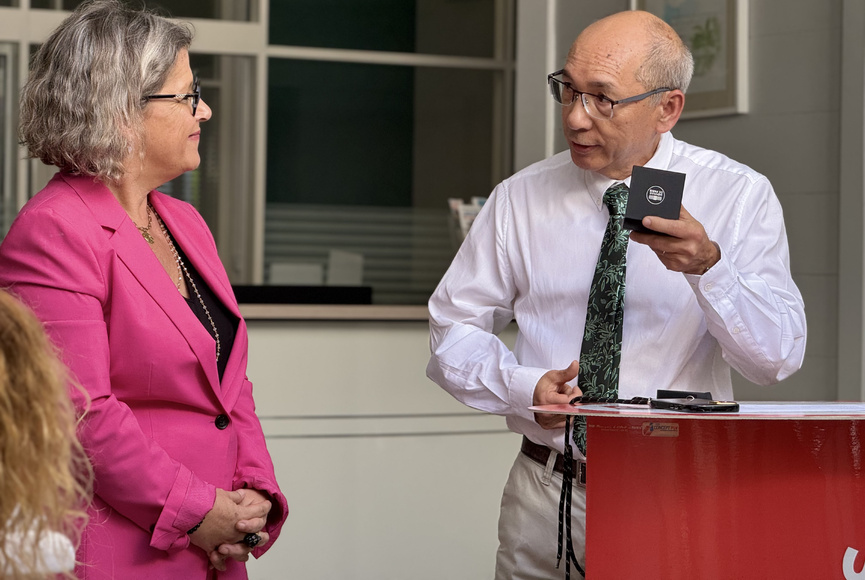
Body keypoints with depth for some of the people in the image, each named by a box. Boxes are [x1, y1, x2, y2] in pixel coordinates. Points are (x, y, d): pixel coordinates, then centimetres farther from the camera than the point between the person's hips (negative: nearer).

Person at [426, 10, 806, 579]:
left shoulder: (739, 196, -4)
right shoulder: (521, 199, 2)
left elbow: (778, 356, -13)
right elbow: (453, 328, 6)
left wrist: (707, 267, -31)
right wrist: (524, 387, -13)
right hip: (548, 499, 2)